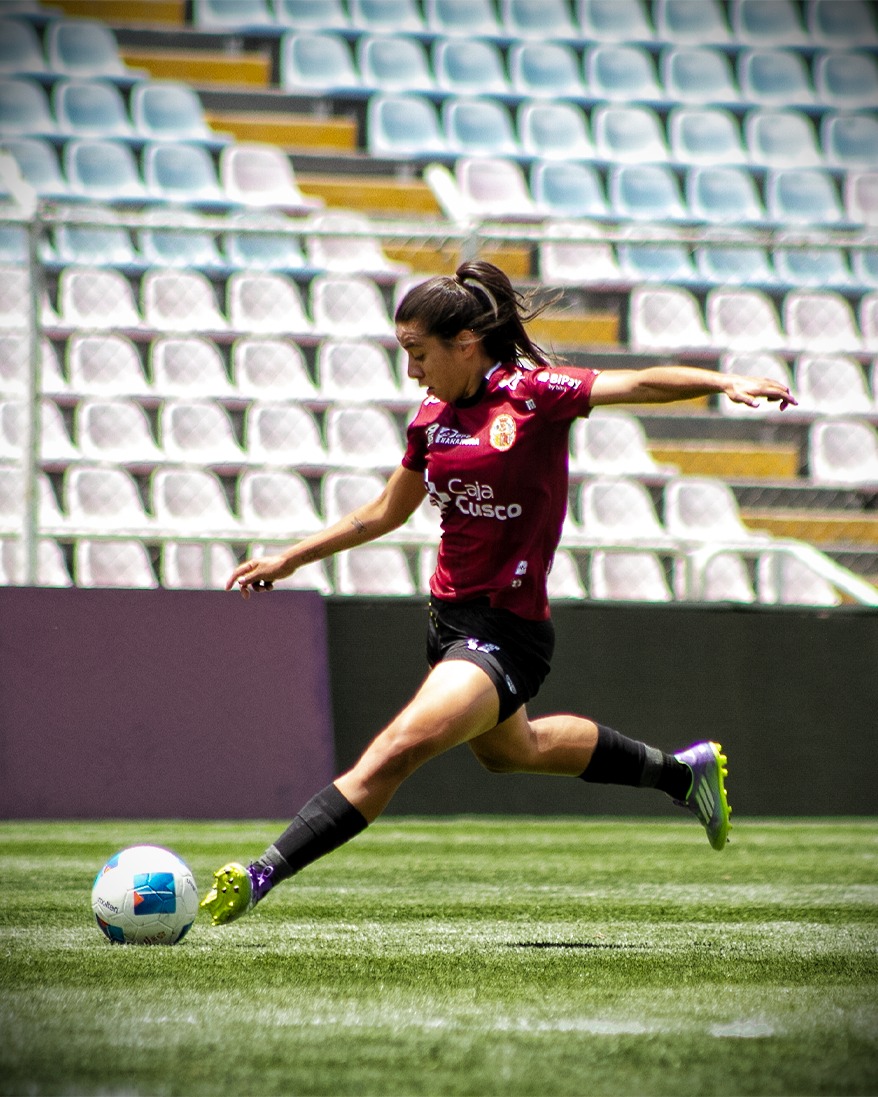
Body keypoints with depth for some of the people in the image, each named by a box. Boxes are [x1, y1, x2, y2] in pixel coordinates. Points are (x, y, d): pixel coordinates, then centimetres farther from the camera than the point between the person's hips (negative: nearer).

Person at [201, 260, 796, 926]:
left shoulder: (532, 393, -13)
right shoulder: (434, 415, 6)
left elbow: (640, 384, -20)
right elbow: (388, 512, 19)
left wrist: (727, 383, -37)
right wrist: (289, 559, 20)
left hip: (507, 628, -9)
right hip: (451, 615, 9)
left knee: (399, 749, -23)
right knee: (508, 750, 30)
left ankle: (260, 877, -28)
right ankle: (683, 772, 47)